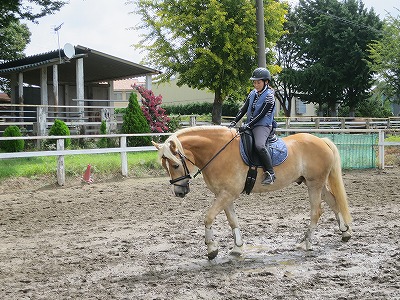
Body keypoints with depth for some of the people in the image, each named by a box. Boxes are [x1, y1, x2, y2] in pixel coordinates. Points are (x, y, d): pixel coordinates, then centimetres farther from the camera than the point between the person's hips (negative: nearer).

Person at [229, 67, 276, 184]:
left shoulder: (269, 96, -9)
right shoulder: (252, 94, 13)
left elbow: (261, 115, -16)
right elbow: (243, 109, 13)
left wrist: (248, 126, -21)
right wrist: (234, 122, 1)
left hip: (263, 126, -9)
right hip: (249, 125, 9)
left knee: (259, 145, -34)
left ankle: (270, 173, -28)